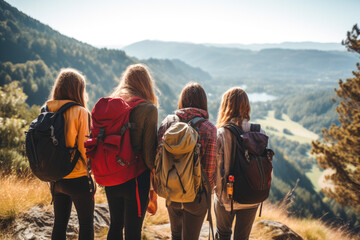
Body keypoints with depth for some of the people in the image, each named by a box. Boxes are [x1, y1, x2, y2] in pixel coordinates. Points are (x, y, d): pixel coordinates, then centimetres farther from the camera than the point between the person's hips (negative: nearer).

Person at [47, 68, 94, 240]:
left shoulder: (47, 112, 1)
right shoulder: (81, 112, -15)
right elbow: (85, 147, -16)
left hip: (55, 179, 6)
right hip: (78, 179, -5)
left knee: (59, 223, 18)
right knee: (86, 224, 10)